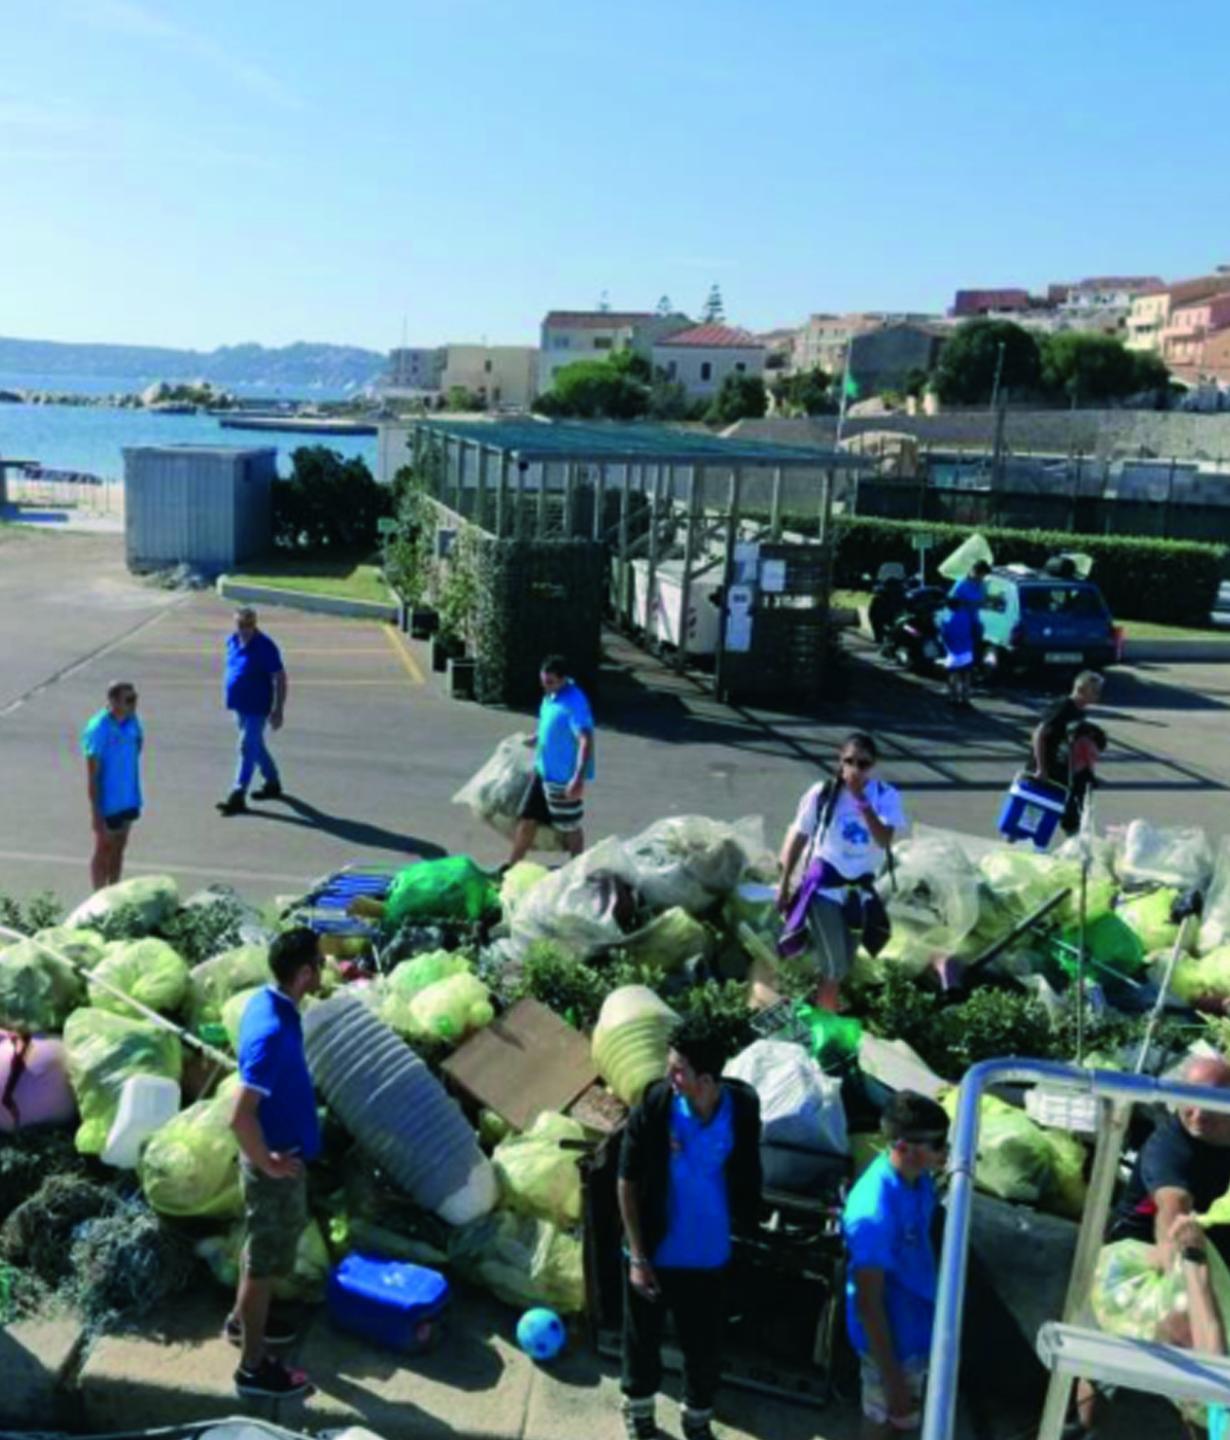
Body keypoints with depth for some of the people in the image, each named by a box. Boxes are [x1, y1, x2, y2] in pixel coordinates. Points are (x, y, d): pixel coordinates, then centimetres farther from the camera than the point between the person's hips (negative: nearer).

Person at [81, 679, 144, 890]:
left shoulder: (132, 721, -2)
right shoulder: (98, 729, -23)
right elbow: (92, 775, -20)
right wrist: (96, 813, -19)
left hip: (129, 800, 7)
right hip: (108, 803, -6)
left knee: (119, 850, 18)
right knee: (103, 852, 8)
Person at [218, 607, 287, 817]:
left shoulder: (265, 647, -18)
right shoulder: (232, 641, 4)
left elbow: (280, 679, -16)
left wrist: (279, 710, -17)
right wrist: (231, 697, 21)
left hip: (256, 708, -8)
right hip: (240, 705, 8)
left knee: (247, 748, -8)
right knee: (256, 746, 20)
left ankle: (237, 798, -6)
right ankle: (273, 784, 37)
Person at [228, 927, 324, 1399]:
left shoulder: (264, 1001, -4)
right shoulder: (274, 1032, -34)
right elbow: (240, 1116, -36)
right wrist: (268, 1162, -21)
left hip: (278, 1153, 9)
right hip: (278, 1163, -9)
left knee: (261, 1248, 28)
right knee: (266, 1260, 8)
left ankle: (242, 1320, 48)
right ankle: (254, 1366, 24)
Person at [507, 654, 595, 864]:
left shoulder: (574, 702, -24)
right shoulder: (550, 696, 4)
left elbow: (586, 741, -32)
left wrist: (579, 778, -38)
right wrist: (535, 738, 34)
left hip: (564, 778, -9)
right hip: (543, 771, 9)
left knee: (569, 827, 8)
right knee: (527, 819, 14)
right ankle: (511, 868, 26)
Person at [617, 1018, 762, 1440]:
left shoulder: (742, 1108, -18)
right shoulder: (653, 1108, -23)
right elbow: (627, 1185, -13)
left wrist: (746, 1218, 8)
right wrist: (637, 1256, -13)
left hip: (710, 1256, 1)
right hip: (655, 1252, -1)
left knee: (705, 1345, 18)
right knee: (643, 1337, 19)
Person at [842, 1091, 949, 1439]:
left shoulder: (917, 1178, -11)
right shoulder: (874, 1212, -37)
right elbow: (868, 1304, -27)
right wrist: (893, 1381, -20)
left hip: (918, 1322, 7)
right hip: (891, 1336, -7)